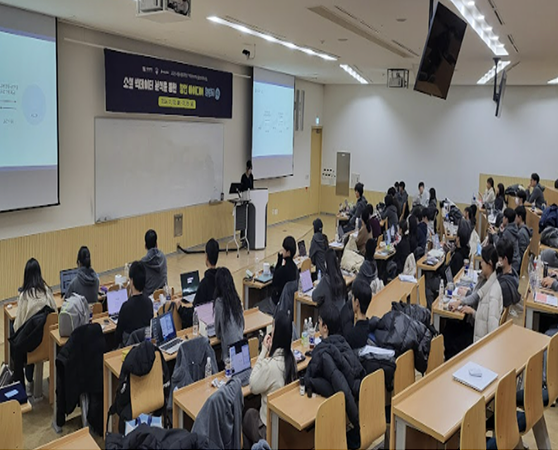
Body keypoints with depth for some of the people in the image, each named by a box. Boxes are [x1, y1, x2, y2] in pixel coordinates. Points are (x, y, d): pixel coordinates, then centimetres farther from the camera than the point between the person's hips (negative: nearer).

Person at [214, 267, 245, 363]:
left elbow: (218, 327, -3)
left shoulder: (219, 302, -16)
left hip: (228, 345, -5)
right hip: (240, 341, 5)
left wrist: (219, 335, 17)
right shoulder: (237, 298, -1)